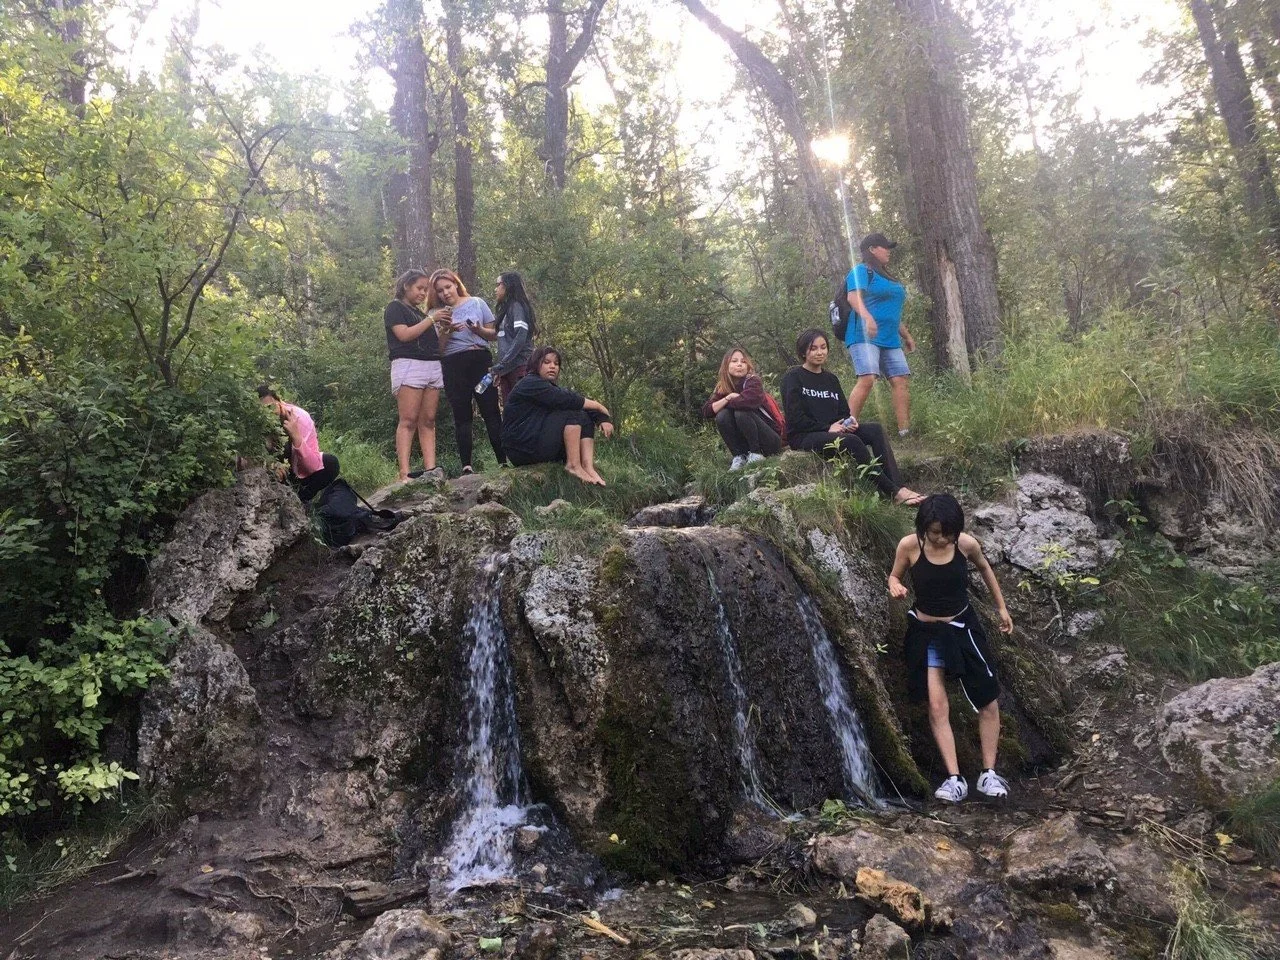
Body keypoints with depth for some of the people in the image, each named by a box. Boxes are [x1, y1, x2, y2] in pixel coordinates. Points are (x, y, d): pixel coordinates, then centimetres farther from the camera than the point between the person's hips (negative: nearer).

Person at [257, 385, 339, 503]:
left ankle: (300, 498, -8)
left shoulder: (300, 417, -26)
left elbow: (315, 467, -30)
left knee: (330, 463, -26)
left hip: (300, 474, -1)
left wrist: (296, 437, -43)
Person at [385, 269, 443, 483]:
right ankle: (404, 473, -18)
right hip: (409, 365, -7)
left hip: (432, 367, 7)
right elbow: (404, 334, -11)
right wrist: (431, 319, -9)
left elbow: (433, 343, 24)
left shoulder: (420, 313, 26)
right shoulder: (395, 308, 5)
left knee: (428, 421, -2)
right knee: (408, 421, -13)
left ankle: (430, 468, -9)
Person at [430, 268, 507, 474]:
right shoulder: (436, 314, 10)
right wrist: (446, 330, -13)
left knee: (491, 411, -4)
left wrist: (479, 330, -10)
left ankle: (503, 461, -4)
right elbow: (436, 348, 3)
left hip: (480, 360, -1)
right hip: (453, 366, 1)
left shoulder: (476, 303, 9)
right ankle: (466, 466, 0)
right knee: (462, 416, 0)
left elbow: (493, 335, 9)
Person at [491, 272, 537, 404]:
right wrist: (500, 369, 12)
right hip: (507, 370, 8)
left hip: (519, 368, -8)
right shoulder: (506, 309, 23)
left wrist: (501, 365, -19)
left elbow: (520, 338, -16)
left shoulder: (517, 306, -3)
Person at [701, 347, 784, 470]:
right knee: (721, 416, -16)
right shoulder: (723, 388, 3)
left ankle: (756, 453, -12)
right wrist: (728, 398, -18)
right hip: (746, 443, 5)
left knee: (741, 413, -27)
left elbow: (750, 400, -36)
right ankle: (740, 456, -8)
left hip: (771, 440, -5)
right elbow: (706, 411, -6)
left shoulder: (753, 381, -14)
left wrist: (729, 403, -15)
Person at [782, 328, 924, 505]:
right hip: (803, 437, -7)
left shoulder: (831, 379, 19)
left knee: (875, 430, -18)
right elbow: (795, 418, -11)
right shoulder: (793, 378, -2)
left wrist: (849, 422, -6)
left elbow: (844, 412, 18)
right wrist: (827, 428, -15)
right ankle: (893, 492, -32)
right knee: (852, 441, -32)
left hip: (833, 431, 7)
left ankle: (899, 486, -33)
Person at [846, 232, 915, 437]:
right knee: (867, 379, -23)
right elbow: (854, 297, -18)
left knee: (901, 381, -2)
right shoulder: (862, 271, 0)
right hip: (865, 336, -9)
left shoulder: (887, 277, 28)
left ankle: (905, 431, -3)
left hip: (890, 340, 9)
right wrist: (867, 317, -35)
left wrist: (906, 335, 32)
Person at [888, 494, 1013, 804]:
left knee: (988, 701, 4)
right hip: (926, 632, -1)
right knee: (937, 706, -9)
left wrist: (1001, 607, 15)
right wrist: (895, 586, -24)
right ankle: (955, 779, -2)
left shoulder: (967, 544, -13)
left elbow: (984, 568, 9)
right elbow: (894, 575, 0)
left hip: (962, 629, 2)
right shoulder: (909, 545, -16)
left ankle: (988, 773, 19)